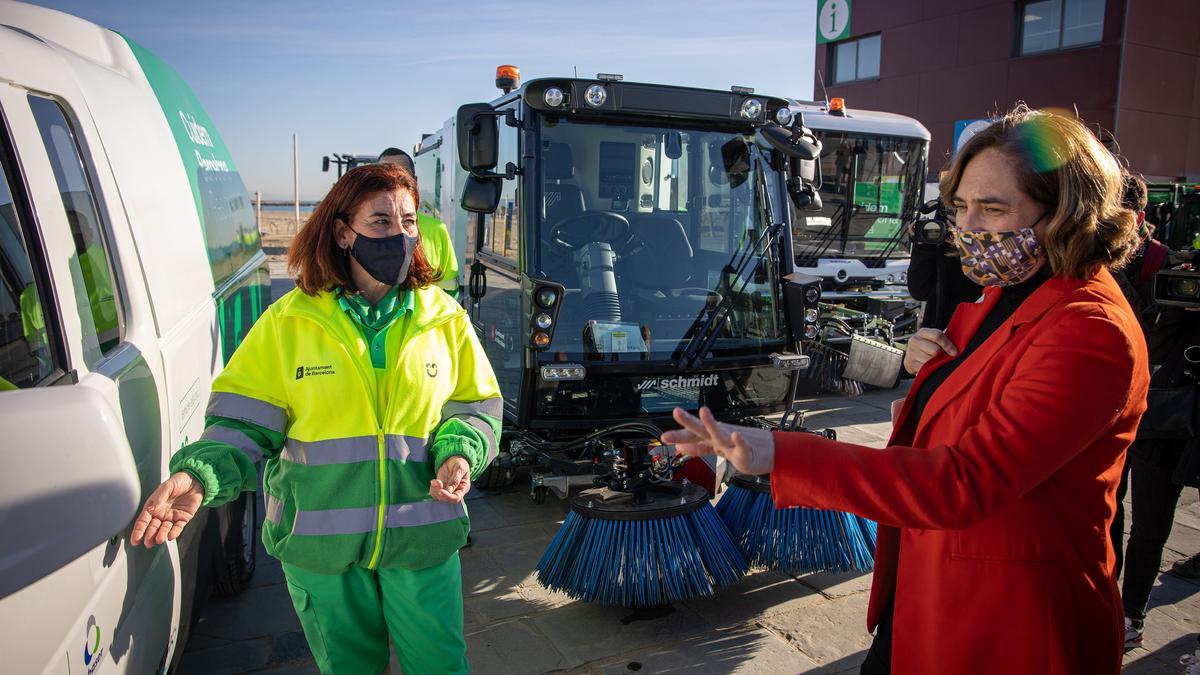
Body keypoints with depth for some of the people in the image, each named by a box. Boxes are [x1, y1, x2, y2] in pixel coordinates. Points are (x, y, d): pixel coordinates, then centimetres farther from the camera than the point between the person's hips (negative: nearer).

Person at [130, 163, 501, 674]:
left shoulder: (444, 319, -2)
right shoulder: (288, 321, -5)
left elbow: (476, 409, 5)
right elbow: (244, 422, -3)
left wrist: (459, 453, -14)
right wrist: (199, 474, -21)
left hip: (423, 538, 1)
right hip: (318, 544, 0)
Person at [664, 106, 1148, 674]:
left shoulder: (1090, 333, -23)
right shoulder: (1003, 298, 6)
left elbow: (964, 483, -32)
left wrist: (777, 454, -38)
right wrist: (930, 368, -3)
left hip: (1006, 628, -8)